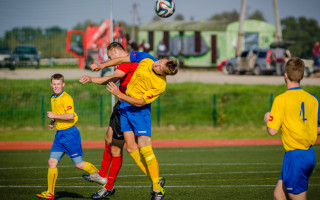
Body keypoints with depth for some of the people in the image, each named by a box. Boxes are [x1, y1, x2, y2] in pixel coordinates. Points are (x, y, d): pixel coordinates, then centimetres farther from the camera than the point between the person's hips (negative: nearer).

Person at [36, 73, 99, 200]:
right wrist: (52, 121, 12)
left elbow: (70, 115, -26)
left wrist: (55, 116, -19)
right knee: (52, 162, 0)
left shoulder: (66, 98, -13)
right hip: (59, 134, 8)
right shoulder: (53, 98, 14)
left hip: (70, 133, -8)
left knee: (79, 164, -4)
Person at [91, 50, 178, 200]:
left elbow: (140, 102, -20)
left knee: (145, 149, -14)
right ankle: (155, 181, 9)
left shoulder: (161, 85, -23)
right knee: (131, 148, 2)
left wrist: (119, 94, -23)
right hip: (125, 106, 6)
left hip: (140, 110, -6)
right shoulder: (146, 59, -10)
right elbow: (122, 60, 4)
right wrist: (102, 66, 2)